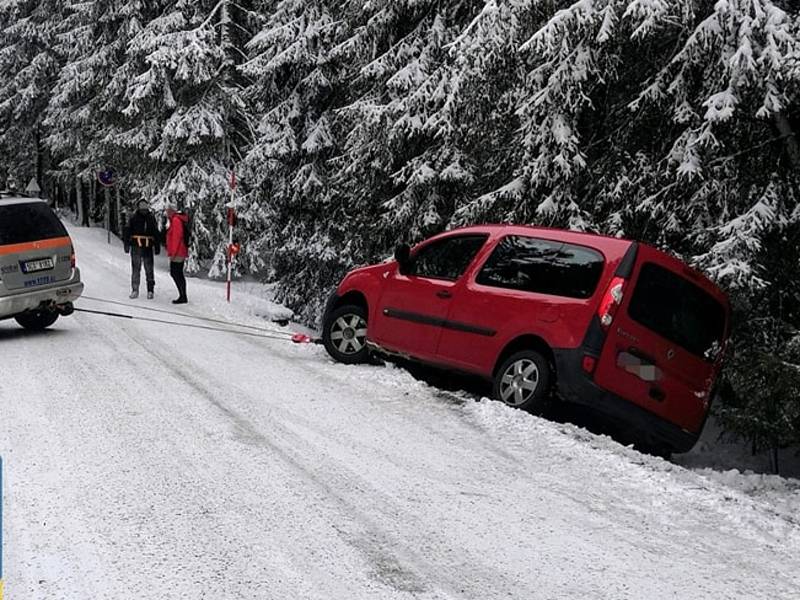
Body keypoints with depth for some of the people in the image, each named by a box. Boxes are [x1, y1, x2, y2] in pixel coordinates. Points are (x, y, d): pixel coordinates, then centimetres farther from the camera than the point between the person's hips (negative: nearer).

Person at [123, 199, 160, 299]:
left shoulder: (151, 218, 8)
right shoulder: (133, 218, 1)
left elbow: (156, 233, 15)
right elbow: (127, 232, 2)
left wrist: (157, 246, 11)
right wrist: (126, 244, -5)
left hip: (148, 247, 1)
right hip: (136, 247, -1)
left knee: (149, 269, 0)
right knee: (135, 269, 2)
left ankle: (150, 290, 6)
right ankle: (135, 290, 9)